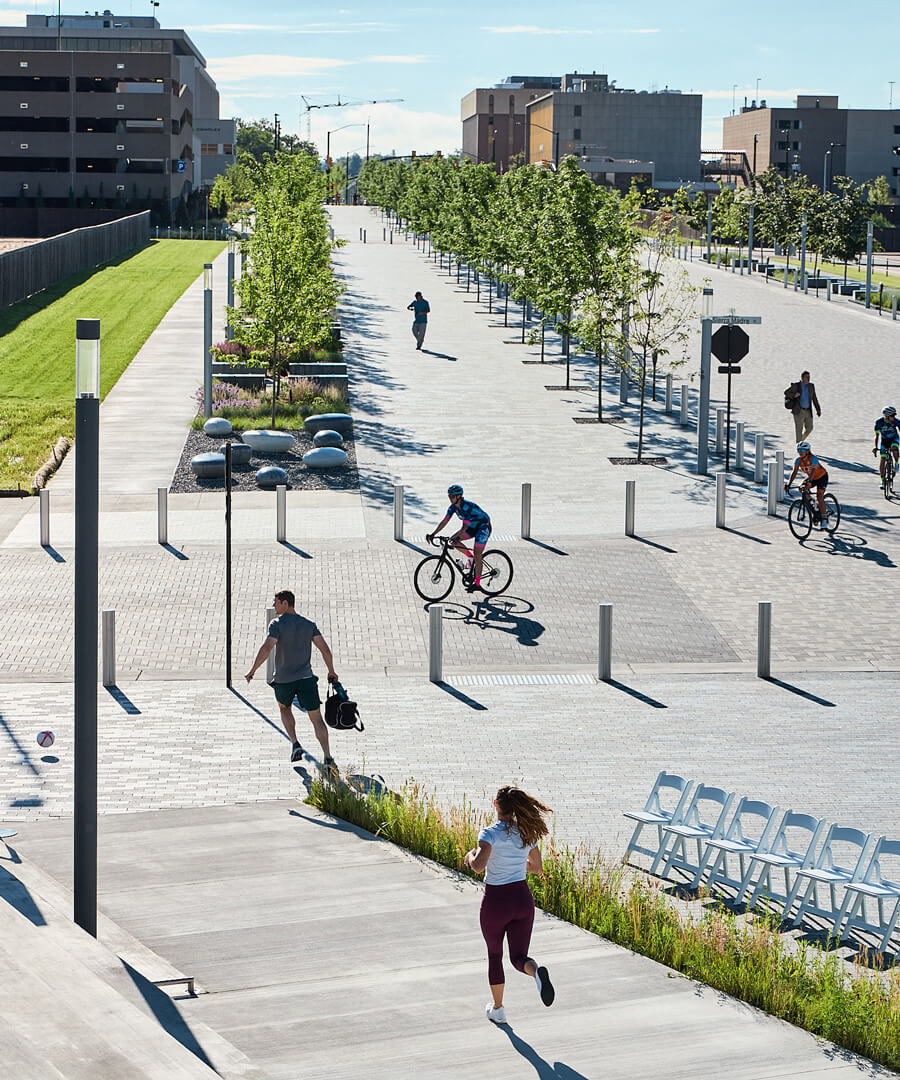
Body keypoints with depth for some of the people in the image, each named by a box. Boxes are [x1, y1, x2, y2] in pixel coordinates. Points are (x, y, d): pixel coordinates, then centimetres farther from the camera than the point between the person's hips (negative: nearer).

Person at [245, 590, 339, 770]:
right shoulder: (309, 625, 5)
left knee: (284, 708, 27)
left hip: (284, 680, -2)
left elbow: (266, 648, -20)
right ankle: (327, 757, -7)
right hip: (306, 678, 2)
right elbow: (325, 649, 2)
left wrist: (252, 671, -14)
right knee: (317, 719, 4)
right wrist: (331, 672, 14)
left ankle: (295, 743, 10)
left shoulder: (277, 624, -8)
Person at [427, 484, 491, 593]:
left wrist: (455, 537, -51)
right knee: (453, 541, -7)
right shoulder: (453, 506, -8)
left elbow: (465, 526, -38)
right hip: (473, 526, 8)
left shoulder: (467, 506, -31)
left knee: (477, 556, -11)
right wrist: (433, 534, -19)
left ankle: (477, 584, -5)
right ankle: (472, 557, 9)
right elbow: (445, 521, -10)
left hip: (483, 527, -8)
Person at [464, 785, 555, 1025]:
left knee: (494, 955, 19)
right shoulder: (527, 832, 0)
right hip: (522, 898, 3)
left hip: (496, 902, -3)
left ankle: (497, 1009, 29)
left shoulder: (490, 834, -16)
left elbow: (478, 866, -30)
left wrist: (470, 856, -8)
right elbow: (537, 868, 10)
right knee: (519, 958, 7)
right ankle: (536, 970, -28)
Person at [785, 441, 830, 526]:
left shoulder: (813, 458, -32)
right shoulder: (798, 460, -16)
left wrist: (809, 480, -63)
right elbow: (794, 472, -23)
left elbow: (813, 471, -45)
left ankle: (823, 518, -7)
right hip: (812, 478, 6)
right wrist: (788, 484, -35)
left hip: (822, 477, -6)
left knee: (819, 497, -18)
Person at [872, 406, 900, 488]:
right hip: (884, 440, 1)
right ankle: (882, 481, 4)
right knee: (882, 459, -7)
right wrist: (875, 447, -26)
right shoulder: (879, 422, -22)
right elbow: (876, 435, -14)